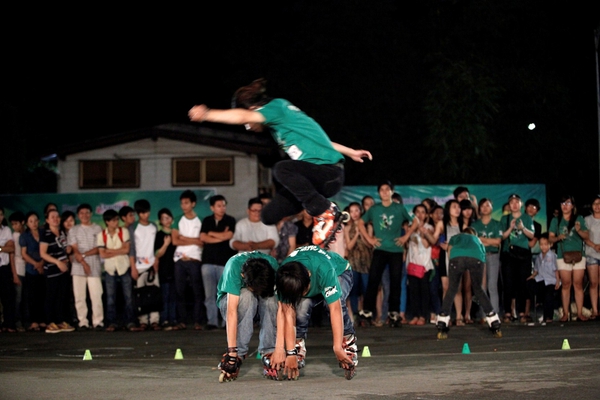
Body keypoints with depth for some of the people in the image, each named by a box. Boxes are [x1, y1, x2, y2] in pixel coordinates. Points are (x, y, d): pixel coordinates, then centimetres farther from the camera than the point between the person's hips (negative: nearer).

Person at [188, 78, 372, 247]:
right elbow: (315, 139, 26)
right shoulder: (280, 116, 17)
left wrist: (207, 114, -40)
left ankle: (326, 212, -20)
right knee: (270, 215, 2)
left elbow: (242, 116, -30)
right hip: (315, 177, 10)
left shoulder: (277, 107, -11)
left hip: (330, 172, -10)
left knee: (281, 169, -35)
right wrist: (349, 151, 32)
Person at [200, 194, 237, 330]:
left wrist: (212, 233, 2)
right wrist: (221, 237, -5)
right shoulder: (207, 221, 13)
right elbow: (203, 238, 0)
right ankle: (211, 322, 3)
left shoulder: (230, 221, 5)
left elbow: (228, 235, -10)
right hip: (208, 262, 2)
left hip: (225, 262, -2)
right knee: (209, 295, 0)